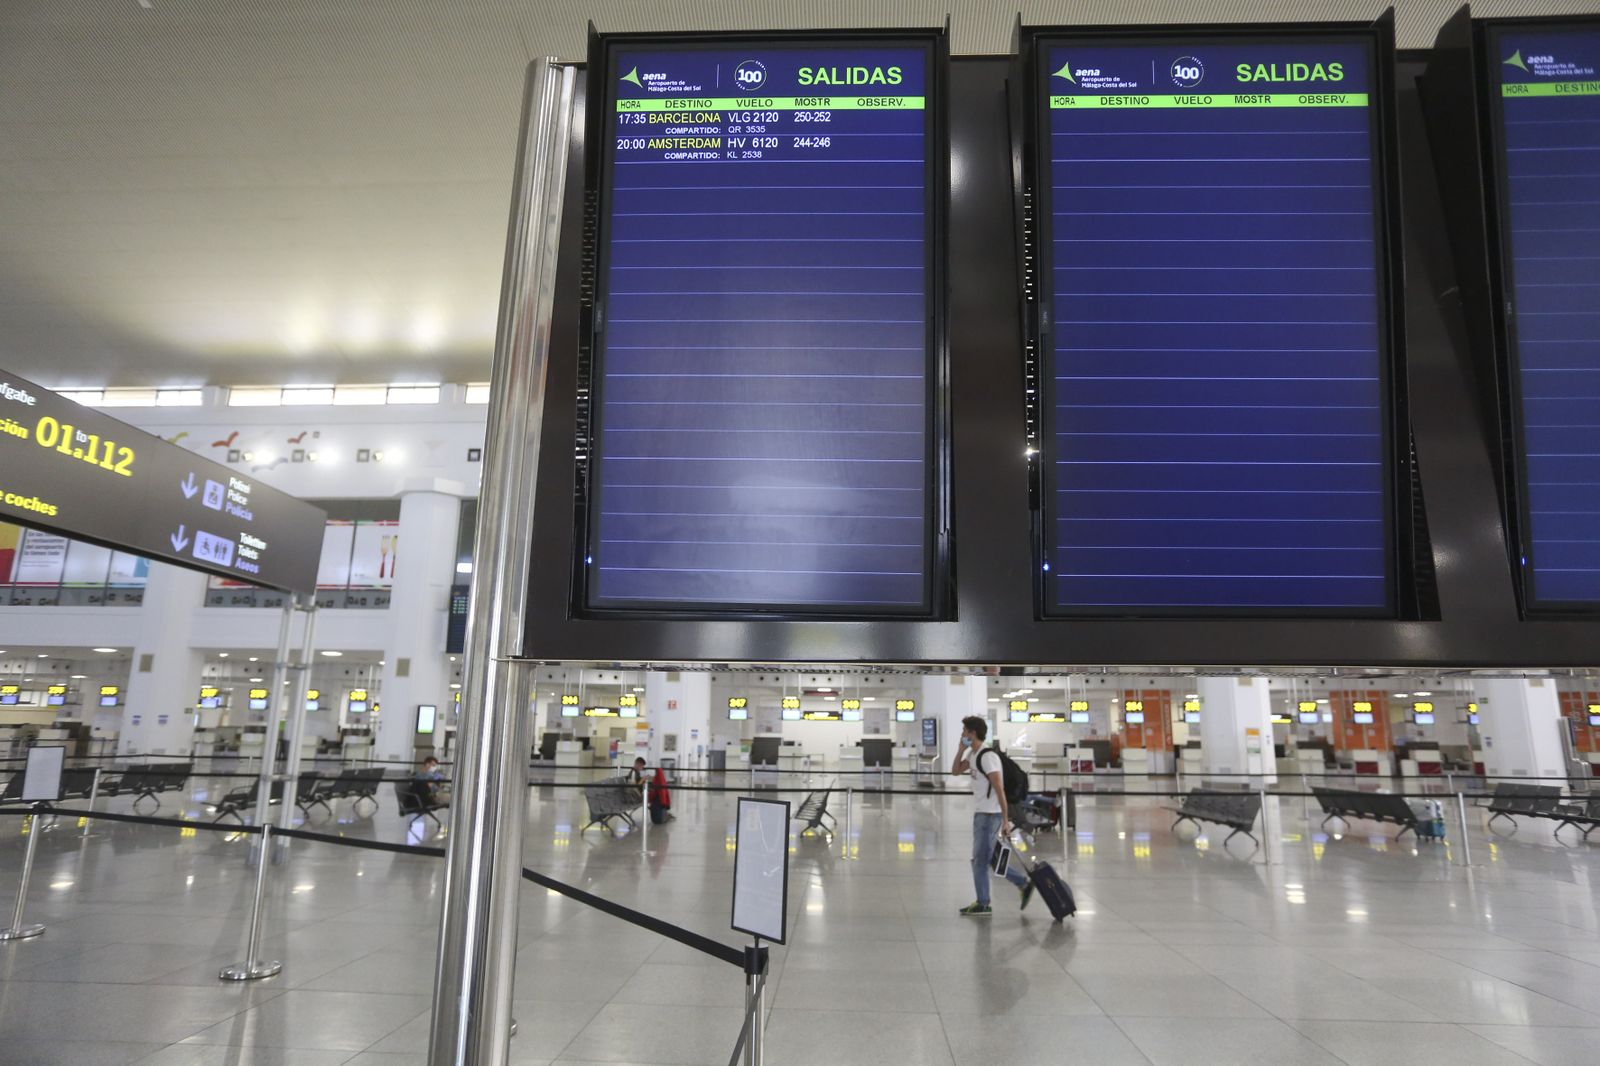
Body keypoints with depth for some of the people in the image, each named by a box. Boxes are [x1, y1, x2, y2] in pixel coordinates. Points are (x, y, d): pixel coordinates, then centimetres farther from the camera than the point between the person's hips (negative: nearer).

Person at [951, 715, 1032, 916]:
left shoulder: (987, 756, -19)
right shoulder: (973, 754, 9)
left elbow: (999, 789, -20)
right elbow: (955, 771, 18)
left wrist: (1005, 820, -20)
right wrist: (961, 749, 4)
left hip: (990, 815, -9)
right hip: (980, 813, 9)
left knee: (980, 859, 0)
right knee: (985, 858, 15)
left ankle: (983, 905, 13)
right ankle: (1024, 884, 23)